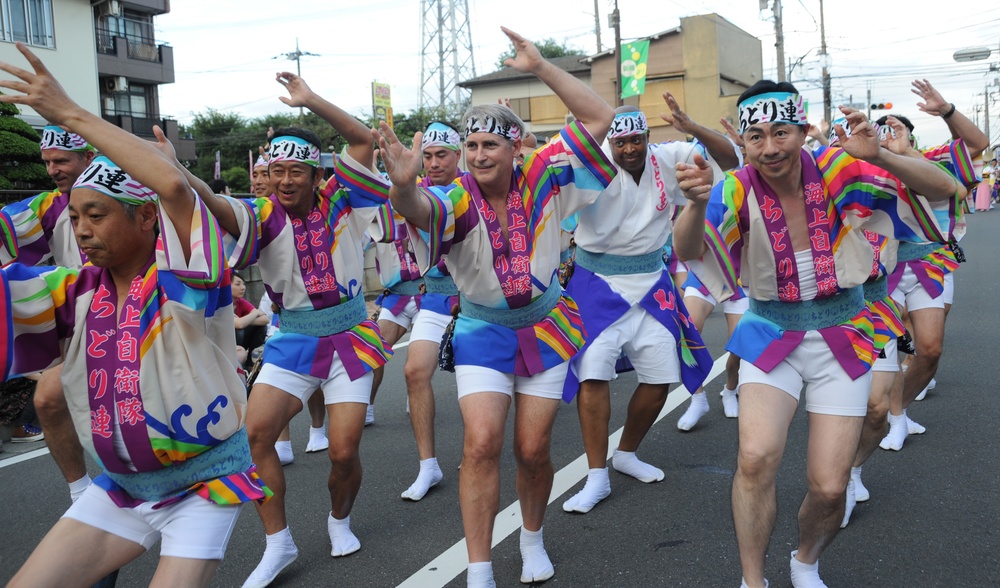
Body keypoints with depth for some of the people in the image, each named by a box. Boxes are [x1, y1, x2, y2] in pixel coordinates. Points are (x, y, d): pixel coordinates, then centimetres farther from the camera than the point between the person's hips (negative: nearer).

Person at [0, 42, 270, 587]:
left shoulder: (186, 281, -16)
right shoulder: (77, 291, 1)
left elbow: (173, 184, -33)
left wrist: (70, 114, -26)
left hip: (203, 484, -6)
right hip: (119, 488, 6)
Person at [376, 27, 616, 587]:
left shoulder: (541, 178, -10)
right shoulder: (459, 199, -17)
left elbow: (600, 117, -13)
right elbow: (420, 209, -41)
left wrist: (541, 66, -21)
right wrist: (404, 184, -65)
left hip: (545, 325, 2)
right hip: (484, 330, -1)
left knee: (533, 449, 5)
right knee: (482, 443, -14)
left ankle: (533, 539, 34)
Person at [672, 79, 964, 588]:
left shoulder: (838, 172, -14)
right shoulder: (738, 189, -14)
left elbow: (948, 190, -17)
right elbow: (687, 252, -30)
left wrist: (878, 157, -35)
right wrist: (697, 203, -51)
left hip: (841, 336, 1)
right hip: (771, 334, 0)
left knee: (829, 487, -2)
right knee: (756, 457, -23)